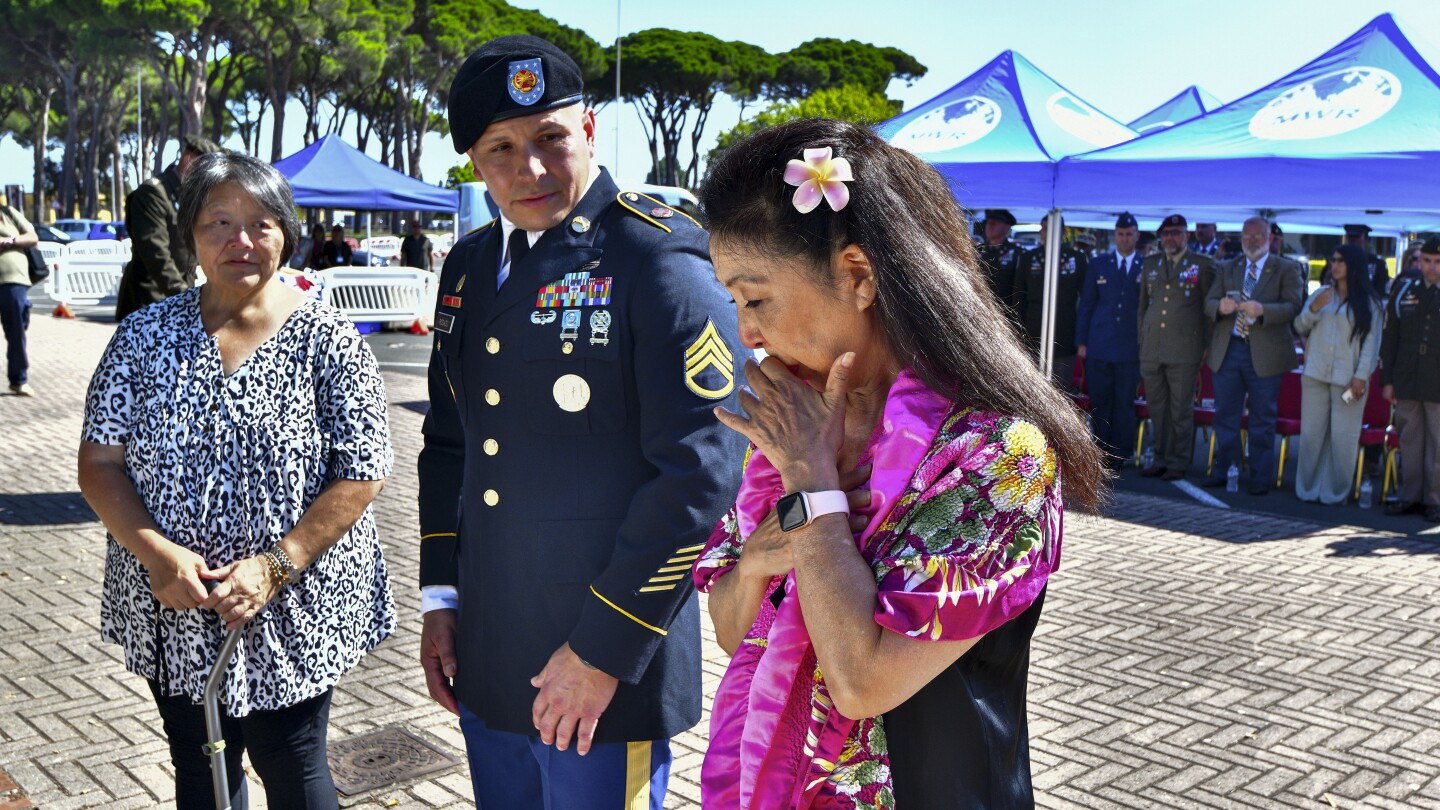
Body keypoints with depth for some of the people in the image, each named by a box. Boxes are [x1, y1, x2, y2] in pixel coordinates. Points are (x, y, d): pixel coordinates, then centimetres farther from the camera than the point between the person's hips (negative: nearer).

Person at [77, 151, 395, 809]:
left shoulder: (326, 339, -7)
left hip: (296, 613, -3)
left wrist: (276, 567, -19)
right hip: (172, 613, 3)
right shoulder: (146, 335, 2)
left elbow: (361, 476, -10)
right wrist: (156, 552, -15)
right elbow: (100, 461, 1)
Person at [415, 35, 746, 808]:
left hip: (605, 675, -7)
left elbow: (701, 471, -19)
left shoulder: (660, 261, -14)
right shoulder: (470, 266, 9)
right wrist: (439, 597, 11)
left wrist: (605, 651, -17)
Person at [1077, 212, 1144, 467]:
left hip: (1131, 348, -1)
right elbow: (1086, 305, 9)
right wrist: (1081, 341, 4)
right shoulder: (1098, 264, 9)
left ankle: (1121, 455, 10)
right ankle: (1102, 452, 12)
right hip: (1098, 347, 1)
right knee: (1100, 403, 4)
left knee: (1125, 403, 3)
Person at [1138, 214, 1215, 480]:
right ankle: (1161, 458, 17)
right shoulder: (1150, 264, 14)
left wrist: (1206, 345, -1)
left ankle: (1178, 462, 7)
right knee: (1157, 408, 8)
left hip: (1184, 350, -4)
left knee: (1181, 410, -1)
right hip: (1151, 350, 4)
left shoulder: (1202, 265, 2)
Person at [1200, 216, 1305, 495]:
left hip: (1265, 353, -3)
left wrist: (1261, 310, -26)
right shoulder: (1228, 270, 15)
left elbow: (1293, 306, -9)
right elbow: (1209, 303, 7)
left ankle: (1260, 479, 9)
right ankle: (1225, 470, 19)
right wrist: (1221, 306, -16)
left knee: (1263, 419, 3)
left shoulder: (1287, 269, 3)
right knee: (1225, 416, 8)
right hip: (1228, 349, 4)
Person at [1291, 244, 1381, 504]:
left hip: (1348, 378, -3)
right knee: (1311, 433, 4)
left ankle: (1335, 492, 6)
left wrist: (1361, 376, -11)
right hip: (1315, 375, 3)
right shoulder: (1320, 294, 13)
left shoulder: (1369, 302, 3)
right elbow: (1300, 328, 11)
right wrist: (1313, 309, -8)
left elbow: (1371, 341, -3)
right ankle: (1307, 489, 12)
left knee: (1343, 437, -3)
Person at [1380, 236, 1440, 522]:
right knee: (1409, 441, 10)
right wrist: (1387, 380, 6)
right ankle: (1410, 496, 19)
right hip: (1406, 384, 3)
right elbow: (1389, 337, 10)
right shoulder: (1404, 291, 8)